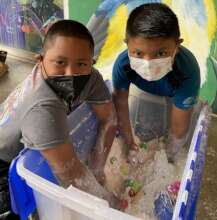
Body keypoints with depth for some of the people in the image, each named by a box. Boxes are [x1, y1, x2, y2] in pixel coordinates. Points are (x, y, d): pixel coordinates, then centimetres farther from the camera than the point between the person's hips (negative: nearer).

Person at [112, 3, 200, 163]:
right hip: (144, 91, 2)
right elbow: (121, 110, -27)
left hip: (174, 95, -1)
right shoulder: (122, 64, -40)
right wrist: (130, 144, -14)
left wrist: (169, 157, -19)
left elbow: (179, 128, -33)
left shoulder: (187, 72, -46)